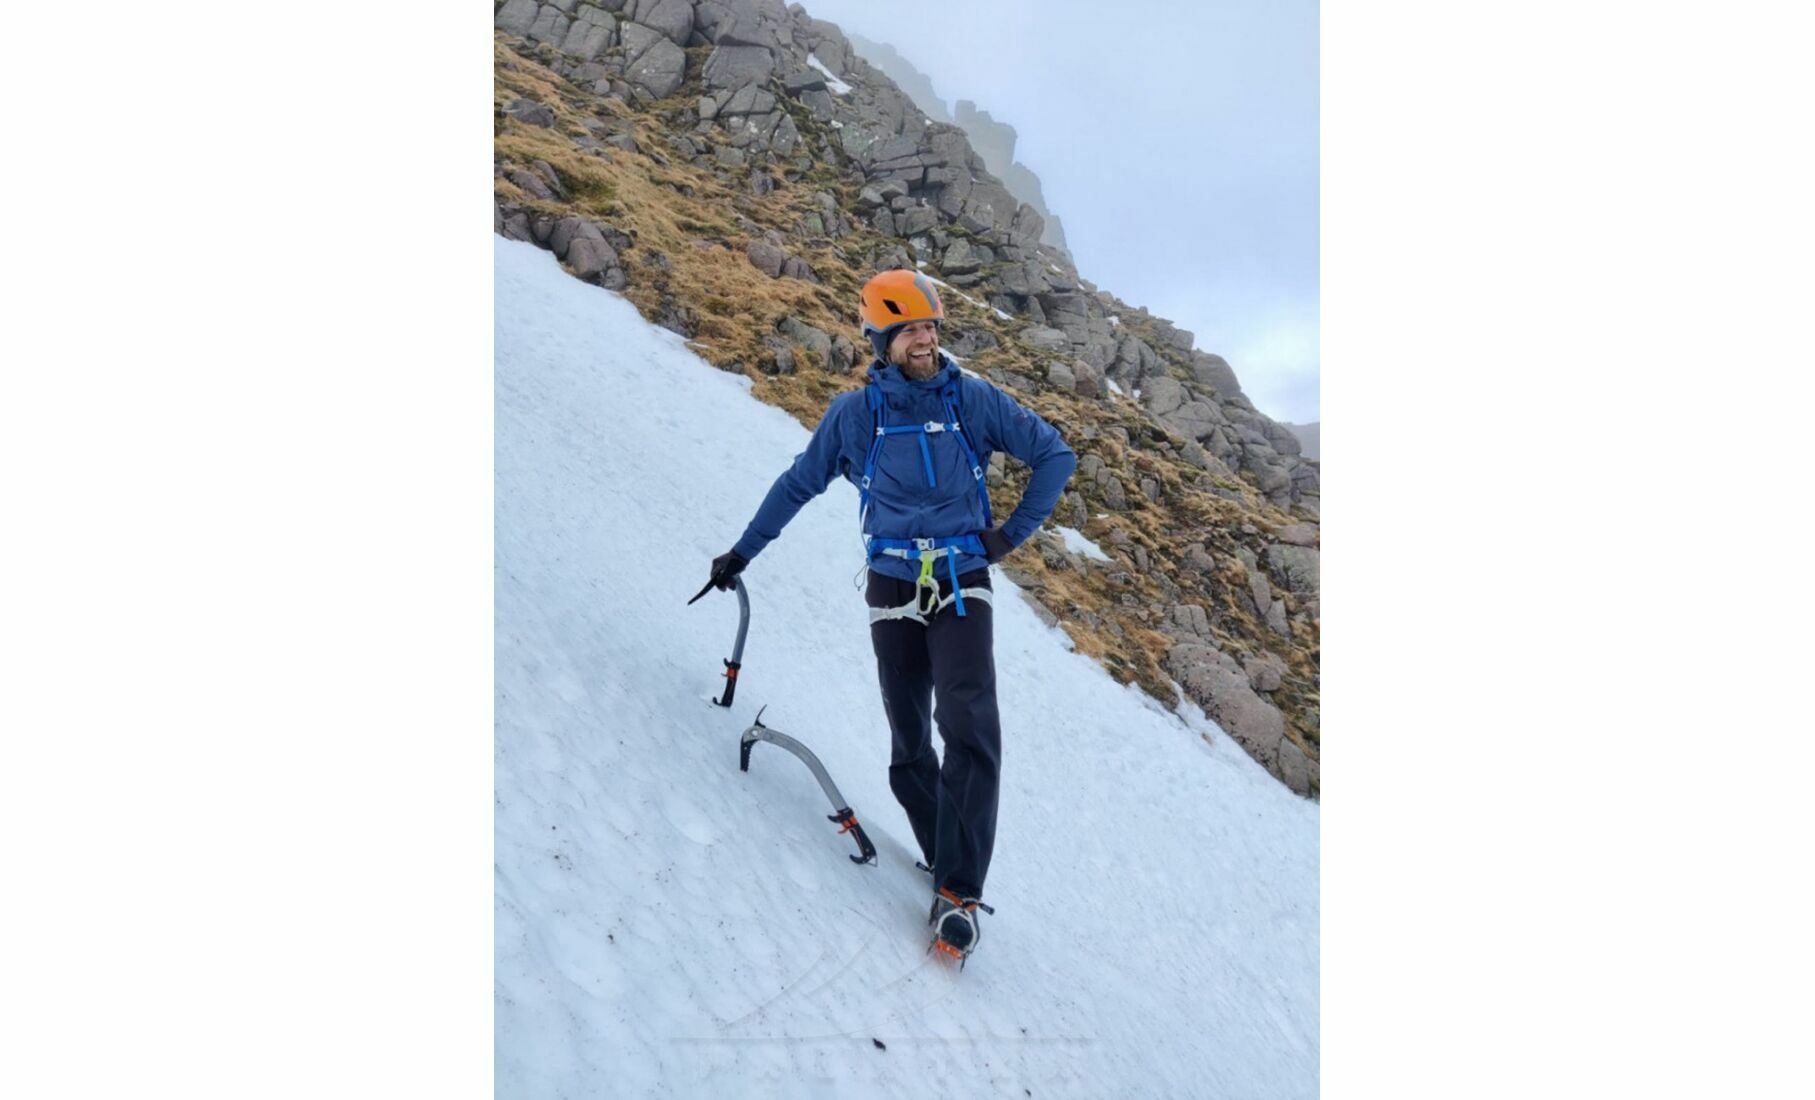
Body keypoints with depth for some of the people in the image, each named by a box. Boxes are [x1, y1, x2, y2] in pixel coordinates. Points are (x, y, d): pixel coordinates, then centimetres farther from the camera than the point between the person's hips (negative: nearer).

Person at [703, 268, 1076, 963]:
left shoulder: (973, 401, 1)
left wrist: (1014, 533, 1)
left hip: (963, 587, -1)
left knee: (969, 729, -17)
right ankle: (951, 865, 16)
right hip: (893, 590, 1)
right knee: (910, 743, 2)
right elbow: (799, 483, 14)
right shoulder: (854, 413, 2)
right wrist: (742, 553, 18)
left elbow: (1055, 455, 8)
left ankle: (959, 889, -12)